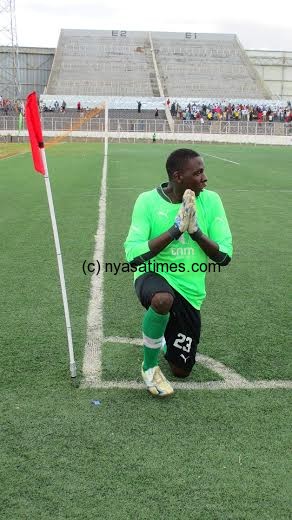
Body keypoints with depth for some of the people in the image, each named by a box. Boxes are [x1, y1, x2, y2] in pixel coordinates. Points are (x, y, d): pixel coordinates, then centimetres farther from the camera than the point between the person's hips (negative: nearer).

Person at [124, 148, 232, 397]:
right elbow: (133, 256, -19)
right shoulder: (148, 201, -12)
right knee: (163, 299, -42)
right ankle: (150, 366, -12)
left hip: (189, 291, 4)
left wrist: (196, 232, -22)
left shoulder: (211, 201, -5)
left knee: (182, 370, 11)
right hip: (153, 276, -3)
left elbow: (225, 256, -6)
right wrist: (175, 230, -26)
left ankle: (163, 338, 47)